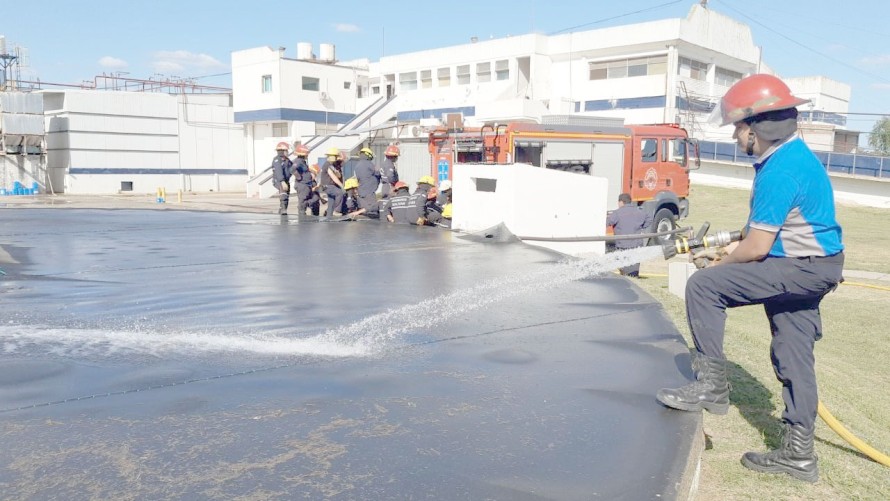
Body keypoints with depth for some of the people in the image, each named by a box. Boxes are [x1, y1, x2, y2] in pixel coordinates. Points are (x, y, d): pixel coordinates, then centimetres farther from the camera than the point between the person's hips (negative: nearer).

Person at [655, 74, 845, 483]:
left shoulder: (780, 169, -22)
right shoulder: (795, 155, 11)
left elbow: (757, 248, -21)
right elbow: (767, 230, 18)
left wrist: (720, 264, -4)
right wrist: (726, 251, 13)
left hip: (799, 269, -10)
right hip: (813, 268, 10)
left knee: (703, 286, -15)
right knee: (793, 358, 14)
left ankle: (711, 385, -6)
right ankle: (798, 453, 25)